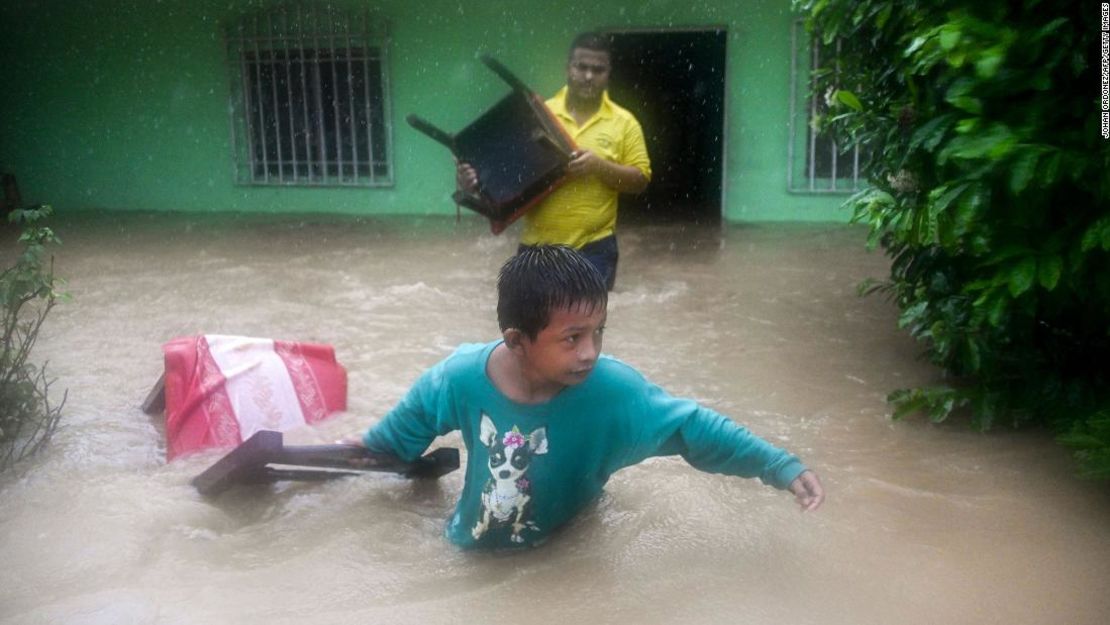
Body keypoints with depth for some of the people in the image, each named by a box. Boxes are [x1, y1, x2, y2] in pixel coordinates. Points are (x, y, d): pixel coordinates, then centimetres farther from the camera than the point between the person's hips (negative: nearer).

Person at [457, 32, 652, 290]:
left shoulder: (624, 123, 0)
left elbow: (640, 180, -2)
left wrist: (599, 166, -19)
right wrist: (476, 177, -19)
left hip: (594, 249, -1)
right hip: (538, 247, 1)